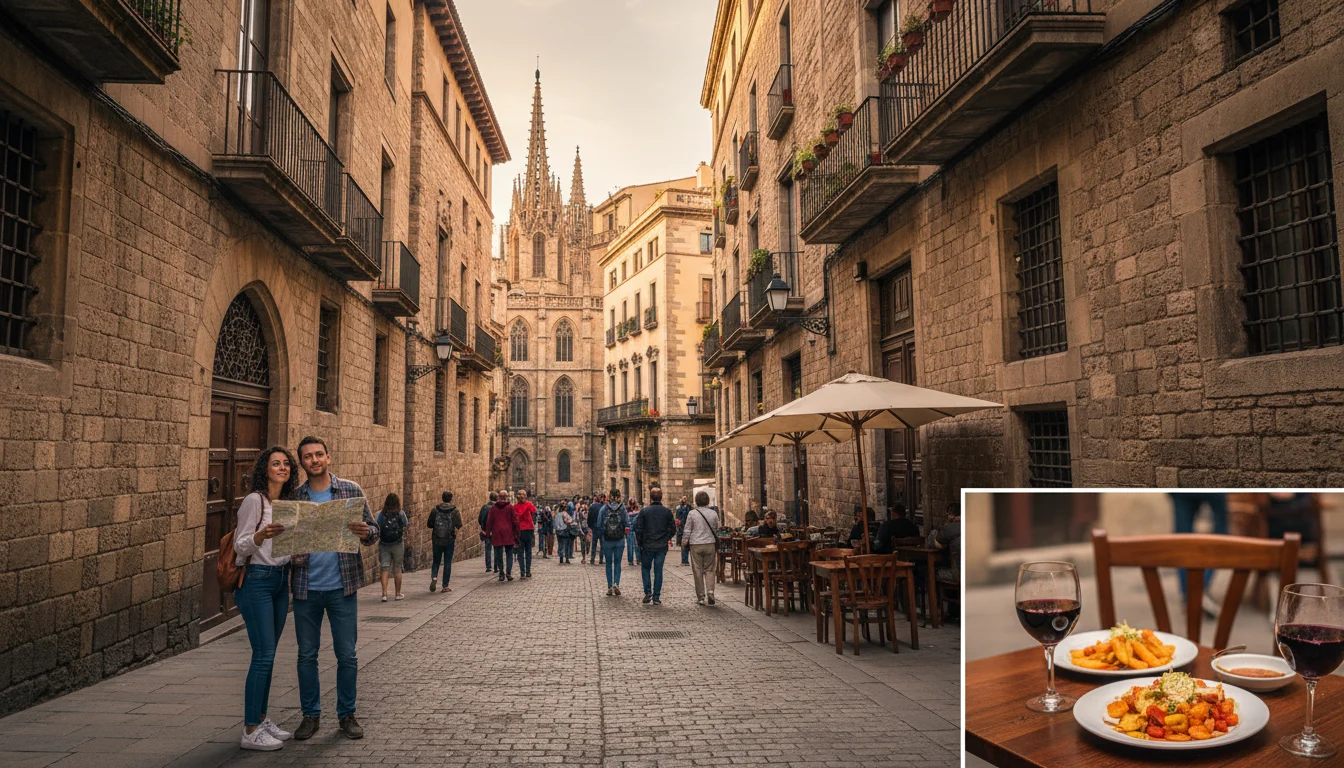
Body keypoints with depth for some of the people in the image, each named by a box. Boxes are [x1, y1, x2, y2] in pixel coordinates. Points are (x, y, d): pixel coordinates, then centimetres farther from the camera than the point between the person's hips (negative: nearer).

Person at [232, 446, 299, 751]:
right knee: (263, 654, -9)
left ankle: (262, 719, 20)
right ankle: (250, 731, -2)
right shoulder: (254, 500, -10)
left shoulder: (287, 503, 12)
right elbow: (240, 545, -12)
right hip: (256, 580, -7)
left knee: (268, 654, 11)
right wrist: (262, 535, -29)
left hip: (280, 581, 7)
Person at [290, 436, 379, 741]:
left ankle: (347, 714, 19)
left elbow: (373, 532, 1)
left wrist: (365, 533, -22)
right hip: (306, 589, 1)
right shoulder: (293, 497, 4)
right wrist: (292, 555, -11)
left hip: (342, 587, -1)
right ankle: (311, 715, 24)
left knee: (347, 655, 4)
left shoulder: (351, 491, 0)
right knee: (307, 655, 10)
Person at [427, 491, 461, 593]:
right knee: (447, 563, 7)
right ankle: (445, 586, 8)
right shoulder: (455, 511, -6)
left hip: (437, 540, 1)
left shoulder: (435, 510, -1)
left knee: (436, 561, 15)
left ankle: (434, 577, -11)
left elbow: (430, 525, 2)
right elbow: (458, 527, -8)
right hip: (449, 540, -1)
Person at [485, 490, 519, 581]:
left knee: (499, 555, 7)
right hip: (508, 534, -1)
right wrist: (516, 534, 6)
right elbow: (515, 521, -1)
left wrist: (488, 533, 13)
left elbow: (489, 522, 5)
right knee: (509, 554, 6)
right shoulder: (510, 507, -1)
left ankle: (501, 574, 8)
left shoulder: (493, 508, 4)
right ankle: (508, 572, -6)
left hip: (497, 534, 1)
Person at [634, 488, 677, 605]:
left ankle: (648, 592, 4)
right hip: (662, 547, 1)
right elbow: (673, 529, 1)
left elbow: (638, 528, -8)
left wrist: (640, 542, 6)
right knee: (658, 571, 7)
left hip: (647, 546, -1)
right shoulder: (667, 512, -1)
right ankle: (656, 597, 7)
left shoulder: (644, 511, -7)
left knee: (645, 568, 16)